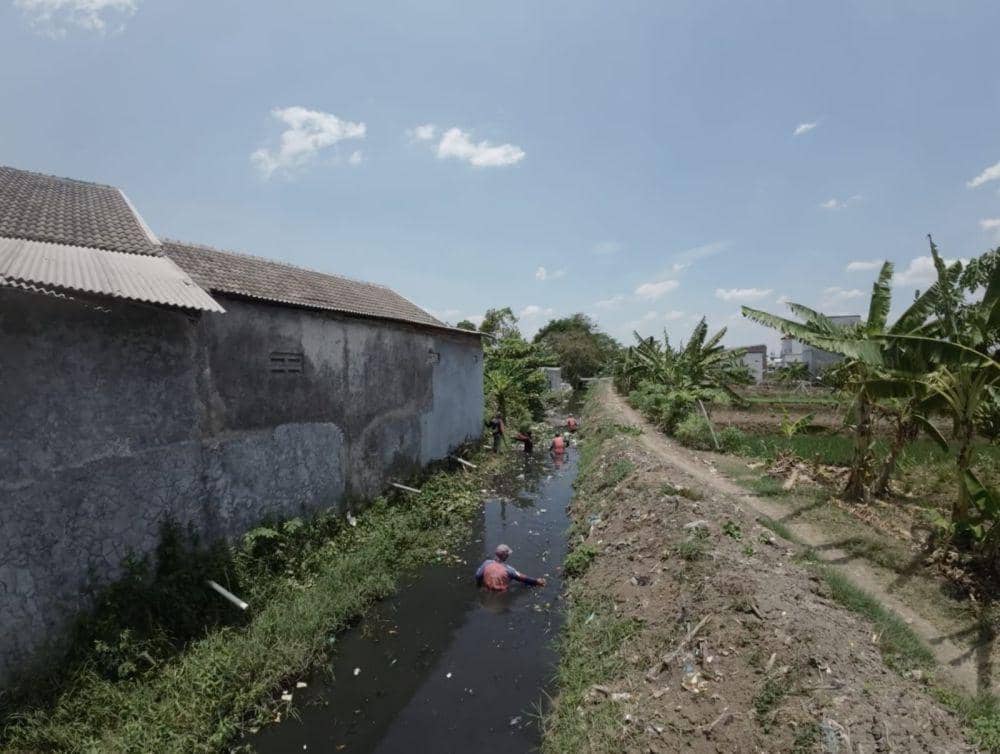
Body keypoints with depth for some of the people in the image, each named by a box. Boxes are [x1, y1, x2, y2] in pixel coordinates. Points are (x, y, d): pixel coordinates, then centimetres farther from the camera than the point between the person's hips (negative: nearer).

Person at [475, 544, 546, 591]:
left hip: (487, 592, 4)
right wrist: (536, 581, -3)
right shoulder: (507, 569, -27)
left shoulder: (486, 563, -21)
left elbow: (478, 576, -9)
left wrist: (479, 584, 14)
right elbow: (522, 577, -16)